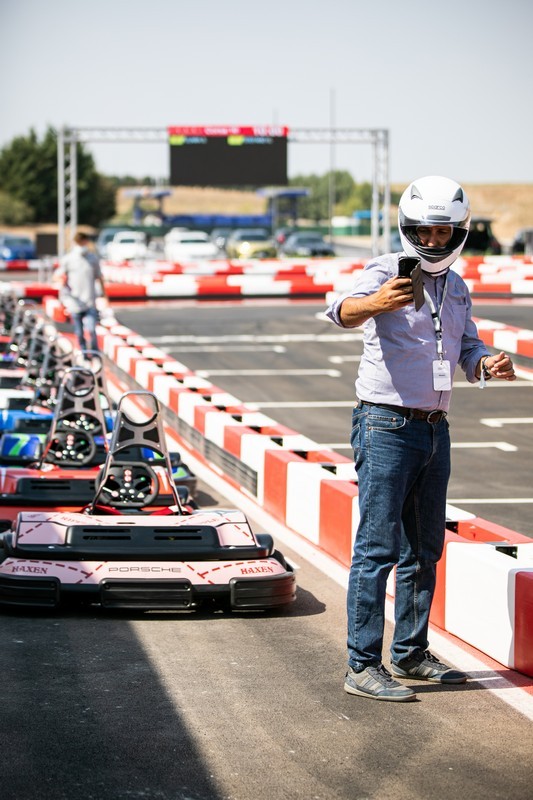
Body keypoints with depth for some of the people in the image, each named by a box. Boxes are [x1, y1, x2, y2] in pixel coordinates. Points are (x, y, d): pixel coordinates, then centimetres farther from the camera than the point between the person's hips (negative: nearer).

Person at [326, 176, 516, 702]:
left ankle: (410, 654, 25)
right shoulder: (386, 271, -9)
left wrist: (488, 364, -4)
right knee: (378, 548, -8)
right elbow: (343, 311, -29)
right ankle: (362, 666, -5)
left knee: (424, 548, 13)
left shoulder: (457, 288, 13)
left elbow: (467, 350, 20)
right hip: (387, 426, -7)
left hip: (434, 429, 7)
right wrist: (375, 303, -51)